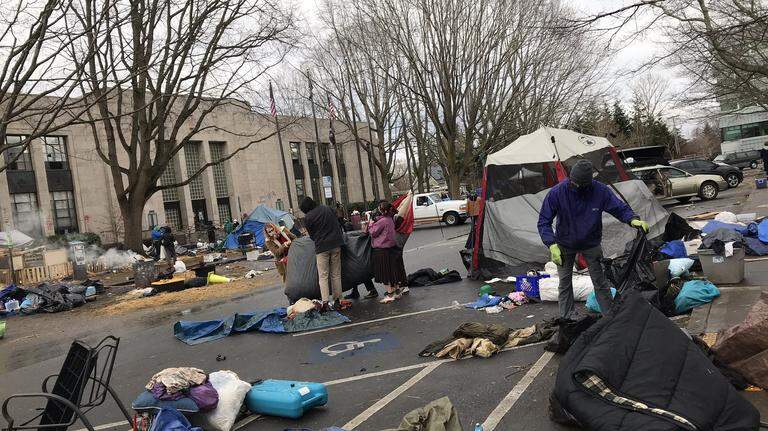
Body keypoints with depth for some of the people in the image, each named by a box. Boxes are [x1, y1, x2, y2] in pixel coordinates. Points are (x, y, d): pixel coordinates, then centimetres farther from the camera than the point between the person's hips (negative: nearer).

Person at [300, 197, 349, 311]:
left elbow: (311, 234, 3)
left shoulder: (307, 218, -6)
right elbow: (338, 224, 13)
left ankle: (325, 303, -10)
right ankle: (337, 301, 13)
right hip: (336, 244, 4)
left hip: (322, 247, -4)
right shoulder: (327, 209, 6)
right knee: (336, 274, 10)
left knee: (323, 276, 0)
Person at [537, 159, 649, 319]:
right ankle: (565, 319, 21)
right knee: (564, 283, 8)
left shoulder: (600, 191, -23)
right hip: (565, 245, 0)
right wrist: (552, 244, -32)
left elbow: (620, 208, -11)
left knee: (600, 281, 3)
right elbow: (544, 221, -21)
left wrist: (633, 220, -32)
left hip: (591, 244, 0)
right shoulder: (557, 193, -25)